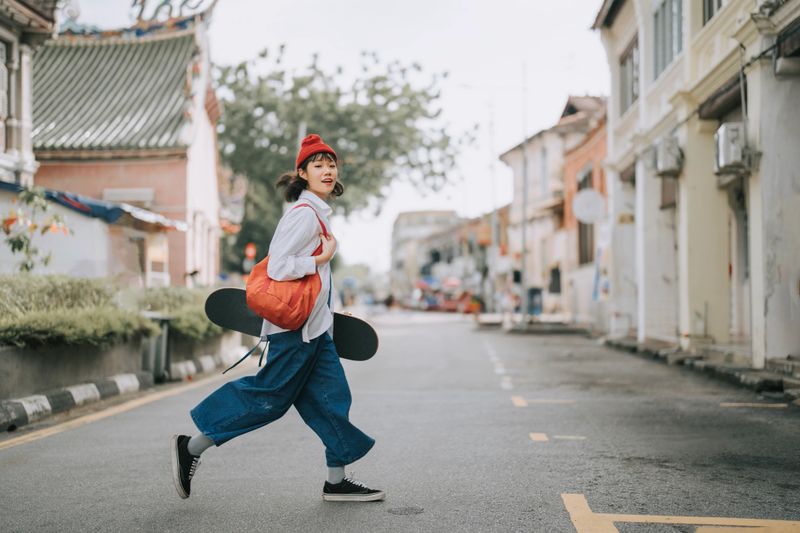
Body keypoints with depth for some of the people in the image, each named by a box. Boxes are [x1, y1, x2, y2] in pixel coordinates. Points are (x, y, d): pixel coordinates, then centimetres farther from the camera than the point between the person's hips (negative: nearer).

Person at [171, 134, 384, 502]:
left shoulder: (316, 213, 14)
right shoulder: (304, 214, -17)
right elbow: (277, 268, -24)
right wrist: (322, 258, -16)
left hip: (315, 329, 10)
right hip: (295, 328, -10)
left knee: (331, 398, 9)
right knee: (268, 397, -3)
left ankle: (336, 482, 16)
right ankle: (191, 448, 8)